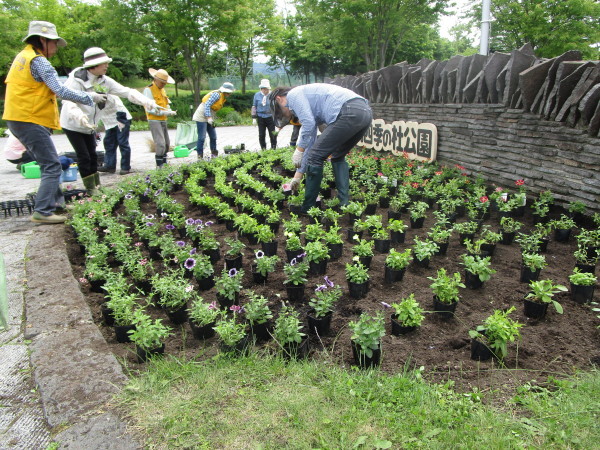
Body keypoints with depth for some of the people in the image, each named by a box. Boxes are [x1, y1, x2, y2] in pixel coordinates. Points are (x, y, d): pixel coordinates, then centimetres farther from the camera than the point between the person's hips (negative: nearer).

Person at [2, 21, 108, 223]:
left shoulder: (23, 57, 18)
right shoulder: (38, 61, -12)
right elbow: (61, 91, -20)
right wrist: (90, 98, -11)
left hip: (18, 120, 10)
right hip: (30, 121, -10)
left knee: (49, 163, 18)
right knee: (52, 167, -9)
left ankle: (56, 203, 25)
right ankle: (42, 212, -11)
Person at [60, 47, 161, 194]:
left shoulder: (104, 81, -6)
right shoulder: (77, 80, -24)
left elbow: (126, 91, -11)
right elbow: (69, 101, -36)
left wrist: (145, 101, -27)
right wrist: (80, 117, -57)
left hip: (90, 125, 7)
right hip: (73, 125, -6)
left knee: (93, 155, 10)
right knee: (84, 157, -7)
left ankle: (97, 186, 19)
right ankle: (91, 189, 2)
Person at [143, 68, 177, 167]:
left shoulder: (162, 90, 15)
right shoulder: (148, 90, -11)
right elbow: (150, 109, -18)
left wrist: (170, 111, -2)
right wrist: (165, 112, -21)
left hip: (163, 121, 9)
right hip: (154, 121, -9)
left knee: (167, 144, 11)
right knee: (160, 144, -15)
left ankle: (164, 164, 22)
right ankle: (159, 166, -9)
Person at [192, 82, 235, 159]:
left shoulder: (223, 98, 9)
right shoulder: (217, 94, -18)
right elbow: (207, 105, -22)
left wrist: (212, 119, 7)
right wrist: (208, 118, -27)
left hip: (209, 117, 9)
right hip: (202, 117, -9)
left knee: (213, 136, 11)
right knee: (202, 137, -7)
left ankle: (214, 154, 20)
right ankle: (200, 155, -1)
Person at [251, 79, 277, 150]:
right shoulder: (257, 95, 2)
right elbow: (254, 106, 8)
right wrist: (254, 118, 4)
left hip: (270, 117, -2)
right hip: (260, 118, 2)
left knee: (272, 134, 2)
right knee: (261, 135, 5)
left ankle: (273, 148, 14)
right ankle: (263, 149, 15)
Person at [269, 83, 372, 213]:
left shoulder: (293, 94, 9)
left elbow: (308, 123, -9)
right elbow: (310, 144, 35)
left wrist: (298, 150, 2)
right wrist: (298, 174, 37)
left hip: (349, 112, -10)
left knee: (315, 157, 1)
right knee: (338, 157, 26)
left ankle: (308, 208, 11)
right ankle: (344, 204, 19)